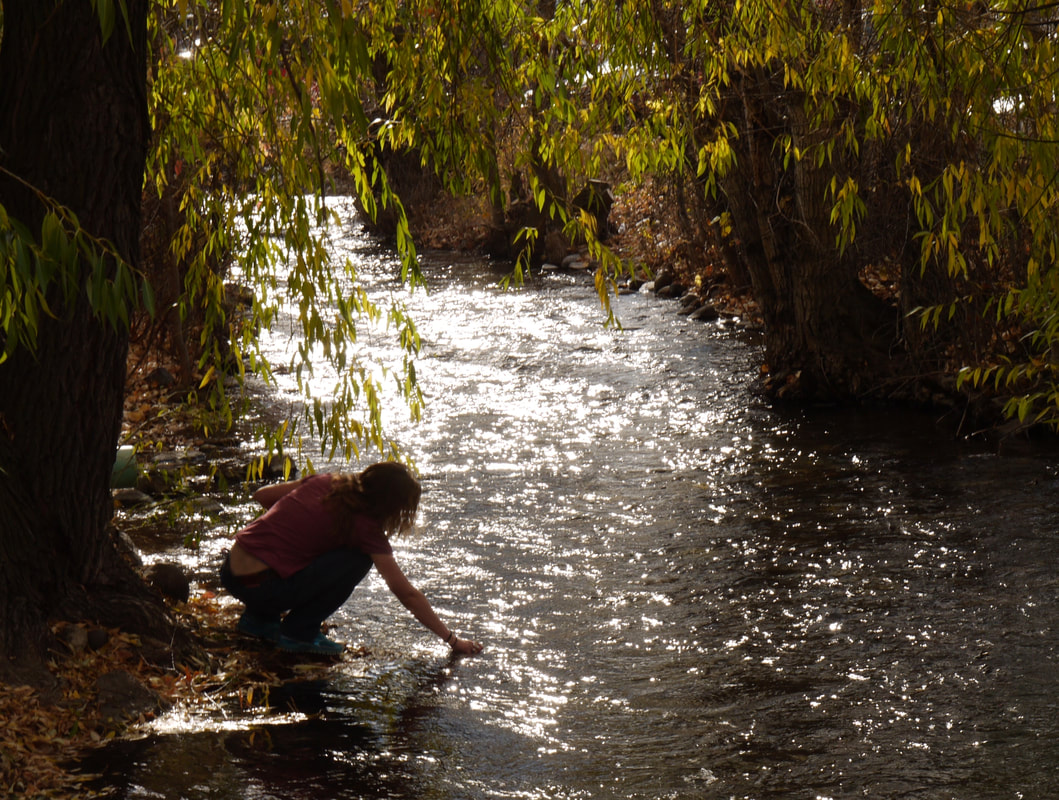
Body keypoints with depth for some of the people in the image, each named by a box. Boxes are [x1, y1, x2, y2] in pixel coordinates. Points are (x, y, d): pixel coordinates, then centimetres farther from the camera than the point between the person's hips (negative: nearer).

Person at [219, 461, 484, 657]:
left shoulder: (324, 482, 10)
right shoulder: (364, 526, -7)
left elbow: (262, 495, 20)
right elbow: (407, 594, -3)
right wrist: (452, 639, 4)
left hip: (230, 571, 7)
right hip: (260, 587, -7)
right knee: (358, 560, -2)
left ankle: (258, 619, 22)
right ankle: (298, 632, 1)